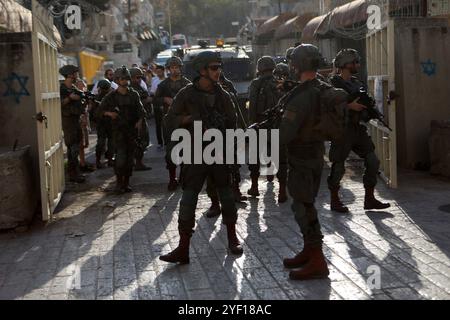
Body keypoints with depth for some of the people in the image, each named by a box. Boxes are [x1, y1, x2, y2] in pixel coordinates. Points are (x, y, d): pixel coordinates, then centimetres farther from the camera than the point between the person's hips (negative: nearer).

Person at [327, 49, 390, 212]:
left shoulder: (356, 82, 15)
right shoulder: (333, 83, -9)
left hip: (358, 128, 8)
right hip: (342, 129, -8)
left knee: (373, 162, 3)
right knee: (338, 167, 1)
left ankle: (369, 199, 13)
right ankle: (334, 201, 16)